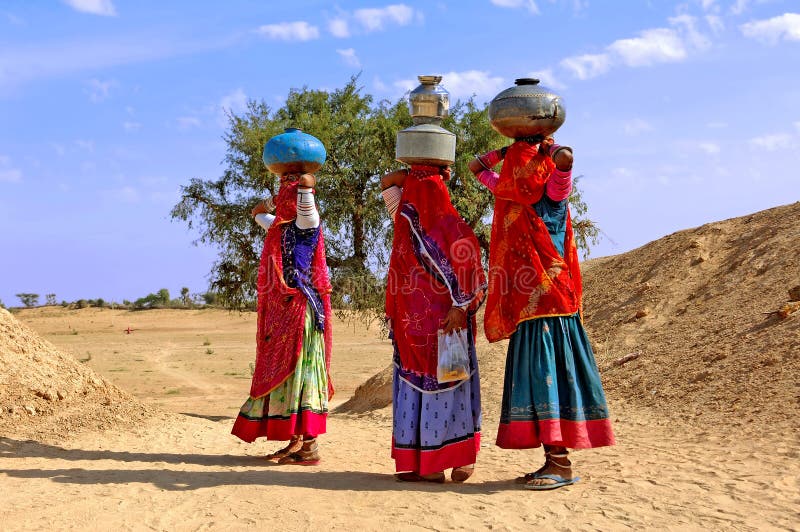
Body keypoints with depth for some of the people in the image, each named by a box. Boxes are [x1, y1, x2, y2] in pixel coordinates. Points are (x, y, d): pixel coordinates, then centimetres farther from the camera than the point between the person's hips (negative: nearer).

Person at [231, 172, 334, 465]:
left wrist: (303, 185, -8)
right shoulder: (280, 226, 17)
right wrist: (276, 198, 26)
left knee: (299, 371, -9)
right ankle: (296, 442, 15)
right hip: (281, 311, 9)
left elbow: (307, 182, -25)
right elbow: (257, 211, 37)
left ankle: (310, 446, -7)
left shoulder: (307, 223, -7)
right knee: (280, 372, 9)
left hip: (301, 308, -9)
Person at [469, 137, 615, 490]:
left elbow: (565, 157, -24)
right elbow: (476, 167, 28)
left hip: (549, 300, -8)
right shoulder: (509, 193, 16)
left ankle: (562, 464, -10)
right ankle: (553, 460, 10)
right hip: (524, 304, 8)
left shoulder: (553, 193, -4)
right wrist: (507, 149, 16)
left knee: (547, 371, -12)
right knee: (534, 374, 6)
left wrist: (546, 147, -5)